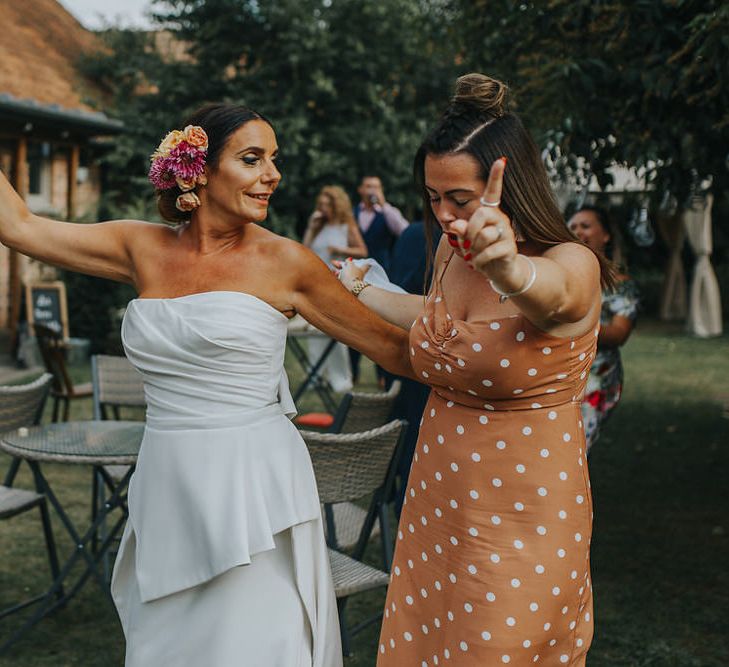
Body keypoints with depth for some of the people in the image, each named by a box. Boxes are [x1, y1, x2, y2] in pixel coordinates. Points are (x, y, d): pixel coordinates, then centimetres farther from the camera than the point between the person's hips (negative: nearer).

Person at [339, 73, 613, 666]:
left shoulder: (573, 265, -19)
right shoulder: (450, 251, 0)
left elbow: (546, 292, -44)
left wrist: (508, 267, -66)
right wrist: (356, 288, 29)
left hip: (523, 523, -6)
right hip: (435, 506, 6)